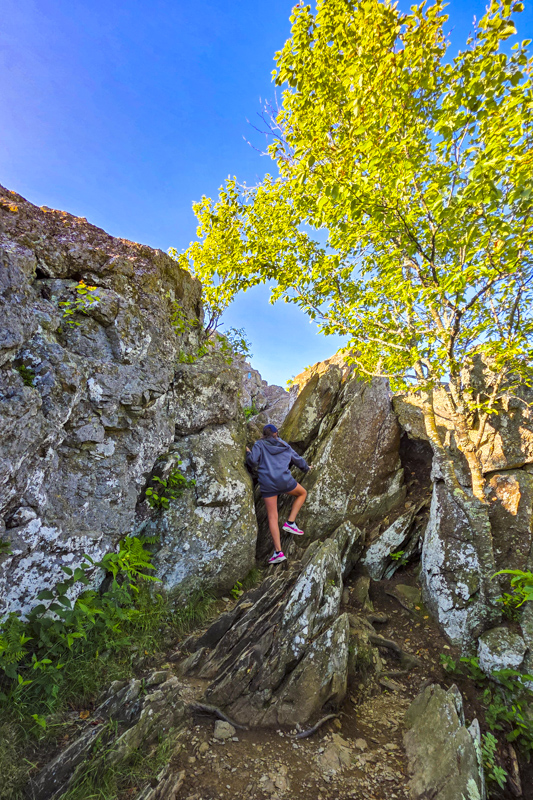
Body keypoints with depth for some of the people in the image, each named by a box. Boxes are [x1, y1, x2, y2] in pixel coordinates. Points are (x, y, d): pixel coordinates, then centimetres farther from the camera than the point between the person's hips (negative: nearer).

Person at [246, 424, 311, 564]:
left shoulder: (259, 444, 8)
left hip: (267, 484, 0)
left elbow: (253, 461, -6)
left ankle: (278, 552, 0)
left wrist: (248, 453, 15)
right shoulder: (285, 446, 17)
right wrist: (306, 468, 47)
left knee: (272, 517, 5)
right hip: (284, 481, 1)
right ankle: (290, 522, 17)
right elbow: (298, 460, 27)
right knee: (302, 493, 28)